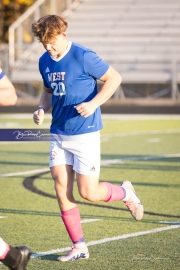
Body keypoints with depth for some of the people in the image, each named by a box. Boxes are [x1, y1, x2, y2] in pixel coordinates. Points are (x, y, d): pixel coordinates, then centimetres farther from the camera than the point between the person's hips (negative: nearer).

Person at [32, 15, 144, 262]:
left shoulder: (83, 57, -15)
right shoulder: (45, 61, 6)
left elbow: (114, 78, -9)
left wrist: (93, 104, -20)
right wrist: (42, 109, 1)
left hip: (85, 133, -6)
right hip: (59, 134, 6)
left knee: (88, 192, -6)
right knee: (62, 189, -1)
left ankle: (125, 193, 25)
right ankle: (79, 247, 8)